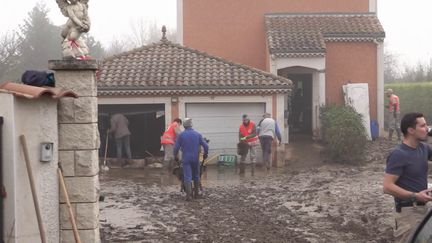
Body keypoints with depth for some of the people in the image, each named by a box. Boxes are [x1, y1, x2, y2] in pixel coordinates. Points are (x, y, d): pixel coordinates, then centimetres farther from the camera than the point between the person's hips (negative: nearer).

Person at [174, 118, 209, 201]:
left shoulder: (181, 135, -3)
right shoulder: (197, 134, 2)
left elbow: (176, 147, -4)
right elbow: (205, 145, 0)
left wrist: (175, 156, 12)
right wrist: (205, 154, 17)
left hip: (186, 159, -2)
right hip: (195, 159, 2)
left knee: (187, 177, -5)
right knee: (196, 176, 17)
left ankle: (188, 195, -15)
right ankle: (196, 193, 21)